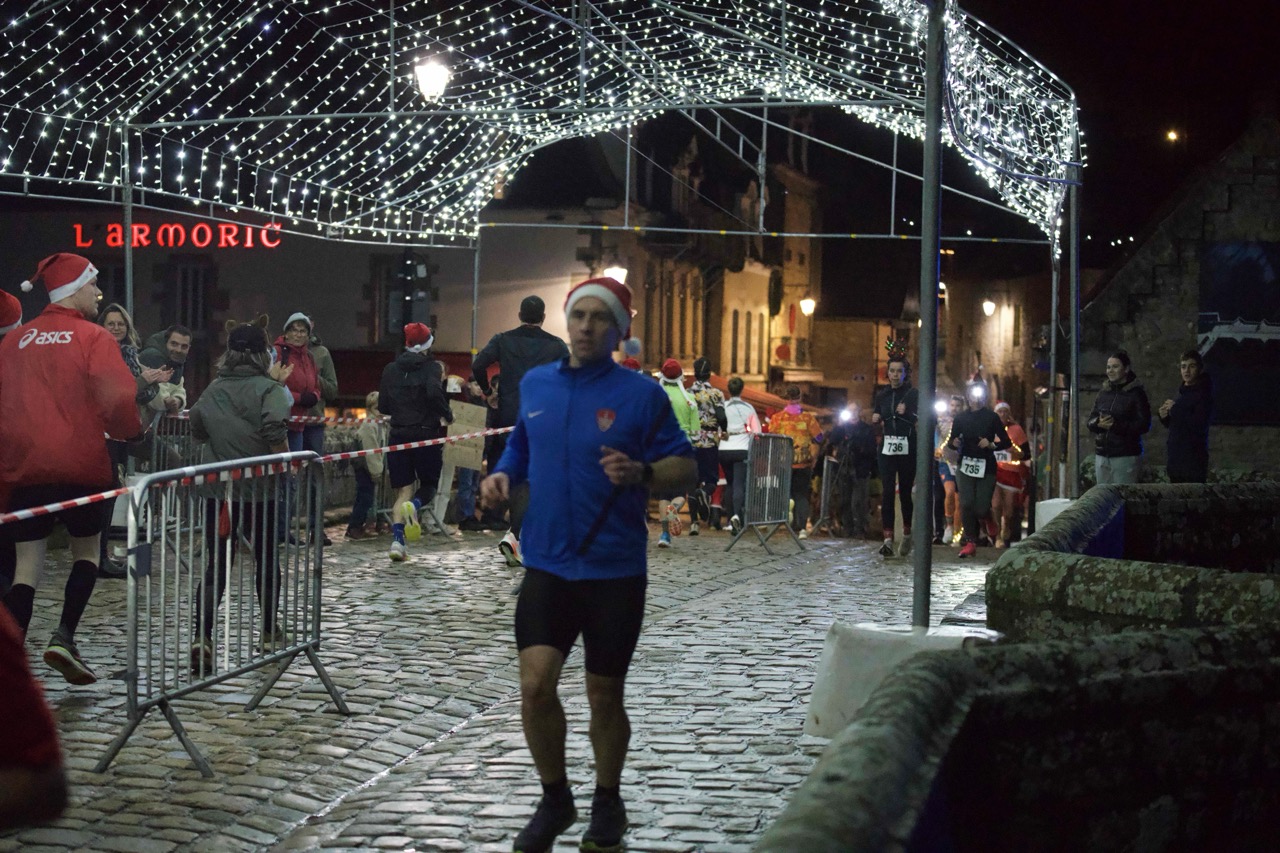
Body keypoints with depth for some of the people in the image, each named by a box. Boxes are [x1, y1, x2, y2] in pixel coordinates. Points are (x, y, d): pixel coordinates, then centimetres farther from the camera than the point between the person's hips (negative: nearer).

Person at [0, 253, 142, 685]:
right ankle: (64, 636, 0)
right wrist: (132, 431, 7)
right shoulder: (94, 338, -7)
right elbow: (120, 402, -13)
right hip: (80, 466, -3)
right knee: (86, 550, 17)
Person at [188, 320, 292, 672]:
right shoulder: (268, 389, -9)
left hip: (218, 488, 3)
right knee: (266, 559, 17)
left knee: (216, 565, 1)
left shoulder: (213, 390, 6)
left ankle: (202, 638, -18)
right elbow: (275, 431, -24)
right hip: (260, 488, -3)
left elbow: (197, 430, 15)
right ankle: (270, 631, 31)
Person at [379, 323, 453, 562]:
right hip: (426, 433, -3)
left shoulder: (390, 369, 8)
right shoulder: (432, 367, -4)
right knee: (429, 484, 12)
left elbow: (383, 406, 9)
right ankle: (414, 506, -23)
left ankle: (397, 539, -9)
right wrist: (447, 415, -8)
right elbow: (434, 392, -23)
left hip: (398, 433, 3)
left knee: (402, 489, 7)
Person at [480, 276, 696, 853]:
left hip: (614, 571, -3)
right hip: (546, 566, 3)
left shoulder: (641, 394, -7)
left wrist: (640, 473, -25)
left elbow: (686, 468, -5)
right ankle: (554, 800, 16)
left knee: (605, 697, 8)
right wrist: (503, 476, 0)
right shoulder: (534, 385, 6)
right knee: (535, 686, -7)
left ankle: (607, 805, 30)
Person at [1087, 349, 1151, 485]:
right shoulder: (1103, 392, 13)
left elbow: (1144, 425, -9)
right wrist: (1098, 423, -9)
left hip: (1126, 457, -6)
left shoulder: (1136, 393, -3)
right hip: (1102, 455, 6)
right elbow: (1090, 421, 14)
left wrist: (1116, 425, -18)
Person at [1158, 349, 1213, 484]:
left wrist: (1175, 409, -14)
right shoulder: (1182, 392, 16)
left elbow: (1199, 425, -21)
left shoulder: (1203, 393, -8)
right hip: (1176, 456, 8)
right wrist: (1164, 416, 3)